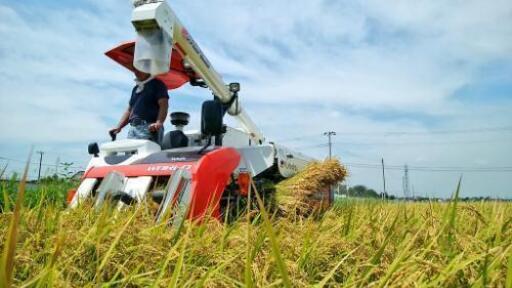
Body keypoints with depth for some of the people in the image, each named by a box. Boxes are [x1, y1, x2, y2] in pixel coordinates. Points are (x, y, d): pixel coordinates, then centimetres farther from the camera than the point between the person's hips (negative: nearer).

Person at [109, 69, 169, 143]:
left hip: (150, 129, -7)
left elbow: (164, 106, -7)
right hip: (133, 128, 7)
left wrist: (159, 123, -25)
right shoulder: (135, 88, 28)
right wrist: (118, 127, 16)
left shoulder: (157, 85, 6)